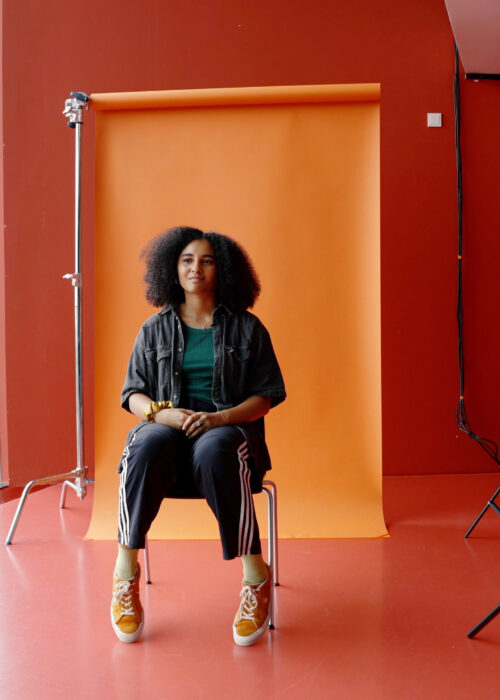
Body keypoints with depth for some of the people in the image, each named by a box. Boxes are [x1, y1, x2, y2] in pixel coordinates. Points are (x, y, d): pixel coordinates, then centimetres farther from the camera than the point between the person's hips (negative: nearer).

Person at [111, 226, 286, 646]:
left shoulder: (247, 328, 8)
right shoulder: (155, 329, 14)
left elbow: (266, 394, 4)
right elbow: (133, 393, 11)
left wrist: (220, 417, -15)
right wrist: (162, 413, -13)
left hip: (229, 427, -1)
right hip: (168, 426, 2)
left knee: (213, 451, -39)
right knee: (147, 444, -35)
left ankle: (256, 574, -25)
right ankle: (126, 568, -23)